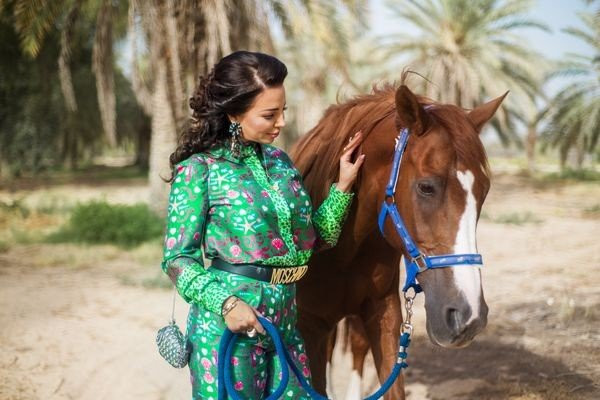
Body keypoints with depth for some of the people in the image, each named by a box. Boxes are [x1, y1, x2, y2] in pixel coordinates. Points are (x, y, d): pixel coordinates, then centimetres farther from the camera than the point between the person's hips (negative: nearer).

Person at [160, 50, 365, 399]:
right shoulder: (200, 168, -8)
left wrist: (343, 186, 2)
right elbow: (177, 259, -9)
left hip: (285, 322, 6)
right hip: (229, 325, -6)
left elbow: (319, 236, 14)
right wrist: (225, 302, -22)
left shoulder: (279, 160, 10)